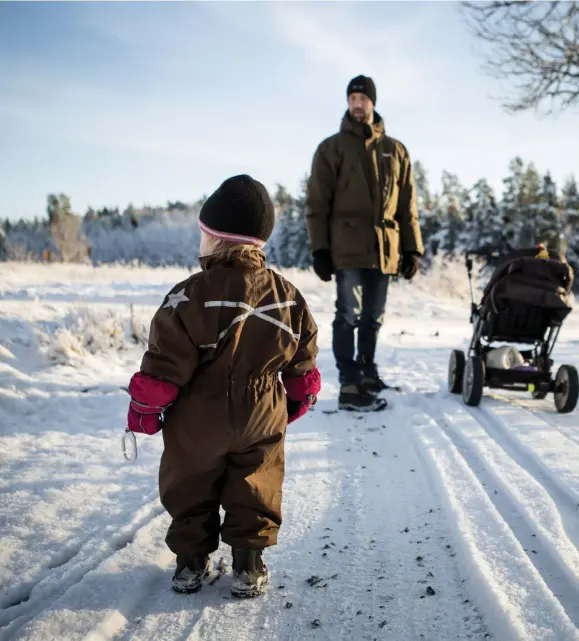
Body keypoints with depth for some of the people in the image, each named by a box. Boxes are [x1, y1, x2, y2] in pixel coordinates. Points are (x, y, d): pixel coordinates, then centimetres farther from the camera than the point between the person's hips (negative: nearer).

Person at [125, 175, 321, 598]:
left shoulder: (189, 296, -18)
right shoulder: (288, 297, -5)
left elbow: (164, 365, -15)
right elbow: (303, 361, 5)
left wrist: (144, 409, -1)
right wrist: (300, 399, 22)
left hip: (197, 420, -2)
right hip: (261, 418, 3)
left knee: (190, 489, 17)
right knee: (255, 489, 16)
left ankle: (191, 559, 24)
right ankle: (249, 562, 18)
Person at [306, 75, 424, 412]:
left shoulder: (395, 150, 14)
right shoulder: (331, 148, 4)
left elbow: (407, 204, 14)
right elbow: (318, 203, 0)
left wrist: (412, 248, 7)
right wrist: (320, 248, -8)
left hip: (384, 249, 4)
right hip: (348, 247, -4)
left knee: (373, 318, 12)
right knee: (349, 315, -6)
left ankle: (367, 373, 26)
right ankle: (350, 386, -4)